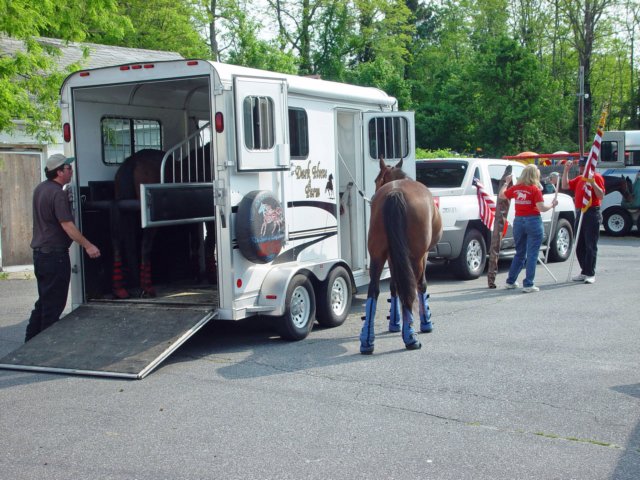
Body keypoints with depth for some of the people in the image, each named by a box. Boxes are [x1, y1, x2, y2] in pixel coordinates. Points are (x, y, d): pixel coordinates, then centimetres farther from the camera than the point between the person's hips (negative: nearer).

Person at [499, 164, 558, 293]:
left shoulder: (515, 188, 2)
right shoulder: (535, 189, -11)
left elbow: (501, 195, 16)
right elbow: (541, 208, -16)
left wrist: (506, 183, 28)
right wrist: (552, 205, 1)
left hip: (518, 221, 5)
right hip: (533, 221, -5)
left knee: (520, 253, 19)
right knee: (532, 254, 1)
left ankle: (510, 281, 23)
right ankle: (528, 284, -1)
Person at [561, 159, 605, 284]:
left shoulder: (596, 177, -6)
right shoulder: (579, 178, 16)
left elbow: (601, 196, -13)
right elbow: (565, 185, 16)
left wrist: (593, 183, -24)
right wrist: (566, 170, 9)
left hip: (592, 214, -8)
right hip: (579, 213, 8)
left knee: (591, 246, -5)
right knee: (579, 246, 10)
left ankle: (590, 274, -3)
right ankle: (584, 272, 18)